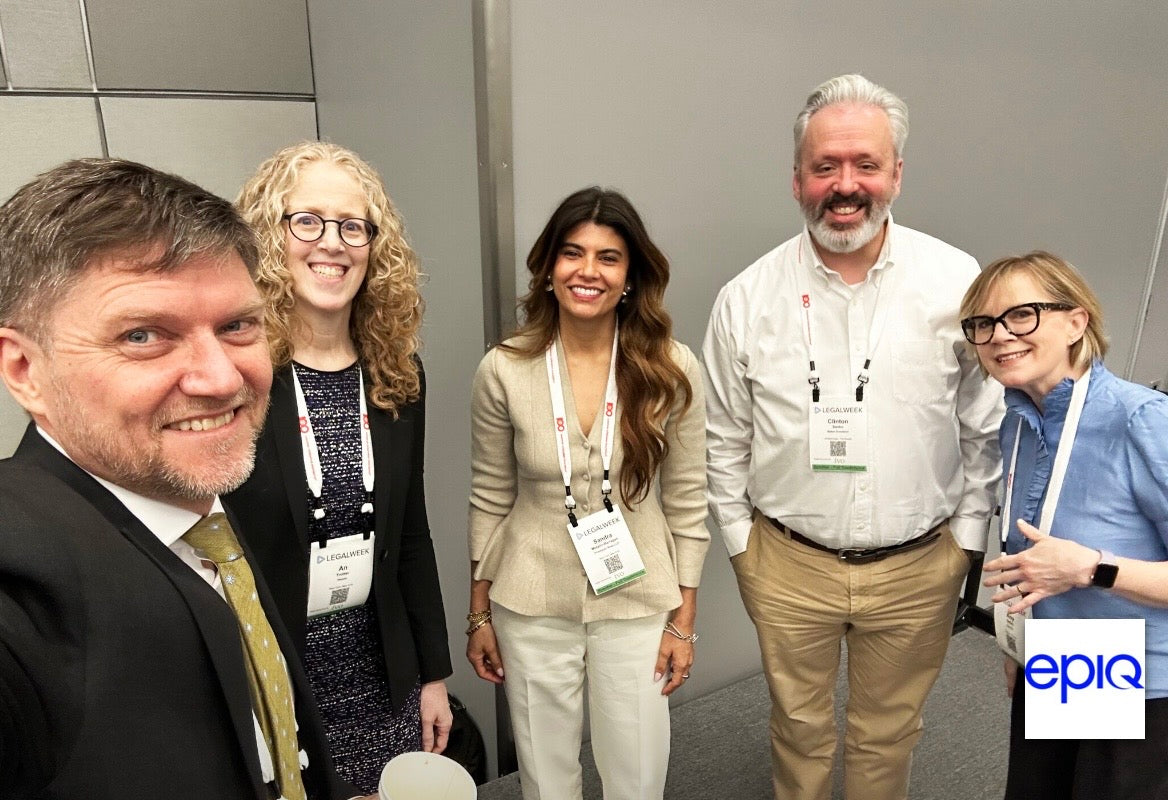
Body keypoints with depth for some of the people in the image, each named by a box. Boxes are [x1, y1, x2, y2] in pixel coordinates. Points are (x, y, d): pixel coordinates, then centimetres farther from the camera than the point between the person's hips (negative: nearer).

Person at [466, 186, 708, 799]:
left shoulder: (672, 369, -10)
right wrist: (479, 614, 5)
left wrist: (683, 619, 0)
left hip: (636, 604, 0)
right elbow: (489, 500, 0)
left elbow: (686, 502, -3)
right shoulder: (503, 370, -10)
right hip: (531, 608, 0)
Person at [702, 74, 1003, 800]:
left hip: (919, 567, 1)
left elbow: (986, 426, 1)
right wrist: (740, 538, 2)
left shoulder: (958, 284, -8)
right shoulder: (748, 298, -8)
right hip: (787, 563, 0)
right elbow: (725, 438, 1)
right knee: (800, 727, 20)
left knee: (889, 734, 20)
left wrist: (969, 536, 2)